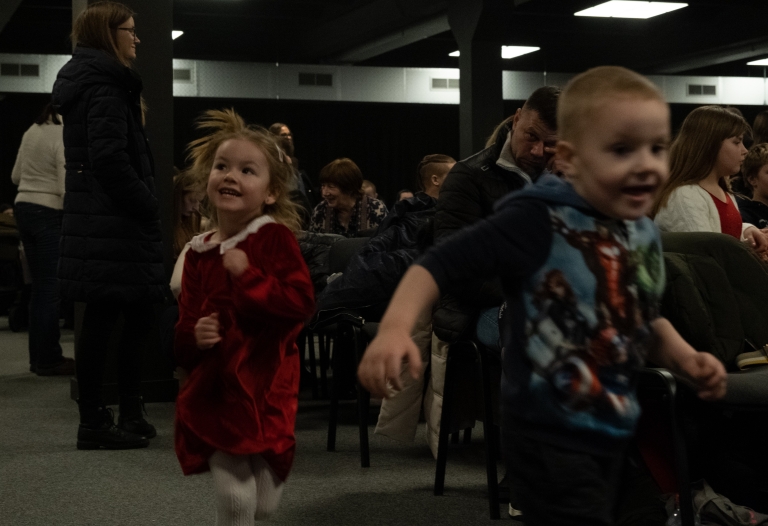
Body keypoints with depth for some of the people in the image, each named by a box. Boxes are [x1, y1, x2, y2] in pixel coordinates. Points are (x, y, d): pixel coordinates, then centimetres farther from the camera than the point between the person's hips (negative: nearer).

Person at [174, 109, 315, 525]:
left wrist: (249, 276, -23)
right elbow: (185, 321, 13)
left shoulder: (275, 238, -9)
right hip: (214, 387, 3)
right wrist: (192, 336, -9)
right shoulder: (199, 253, 5)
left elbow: (301, 303, -19)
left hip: (263, 385, -3)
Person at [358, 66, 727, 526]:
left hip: (613, 431, 8)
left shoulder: (645, 235, 2)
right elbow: (440, 264, -23)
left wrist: (684, 358, 2)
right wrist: (395, 328, -38)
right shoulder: (539, 221, -21)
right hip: (548, 435, -8)